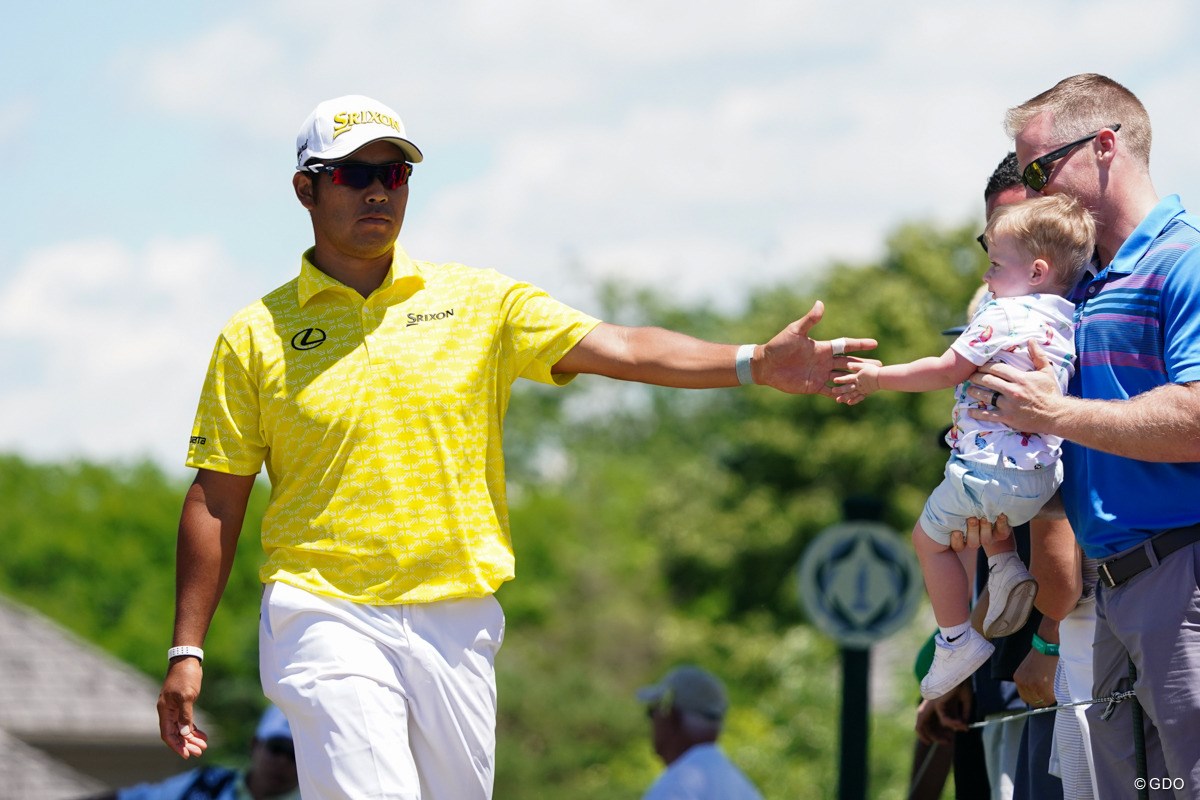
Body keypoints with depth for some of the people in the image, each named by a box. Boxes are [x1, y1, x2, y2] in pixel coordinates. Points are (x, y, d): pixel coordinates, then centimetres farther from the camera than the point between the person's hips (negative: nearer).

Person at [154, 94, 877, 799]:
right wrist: (187, 651, 1)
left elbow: (617, 348, -4)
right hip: (329, 621, -3)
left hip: (458, 628, 3)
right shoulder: (256, 336, 4)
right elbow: (216, 501, 5)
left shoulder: (478, 303, 7)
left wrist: (755, 363, -19)